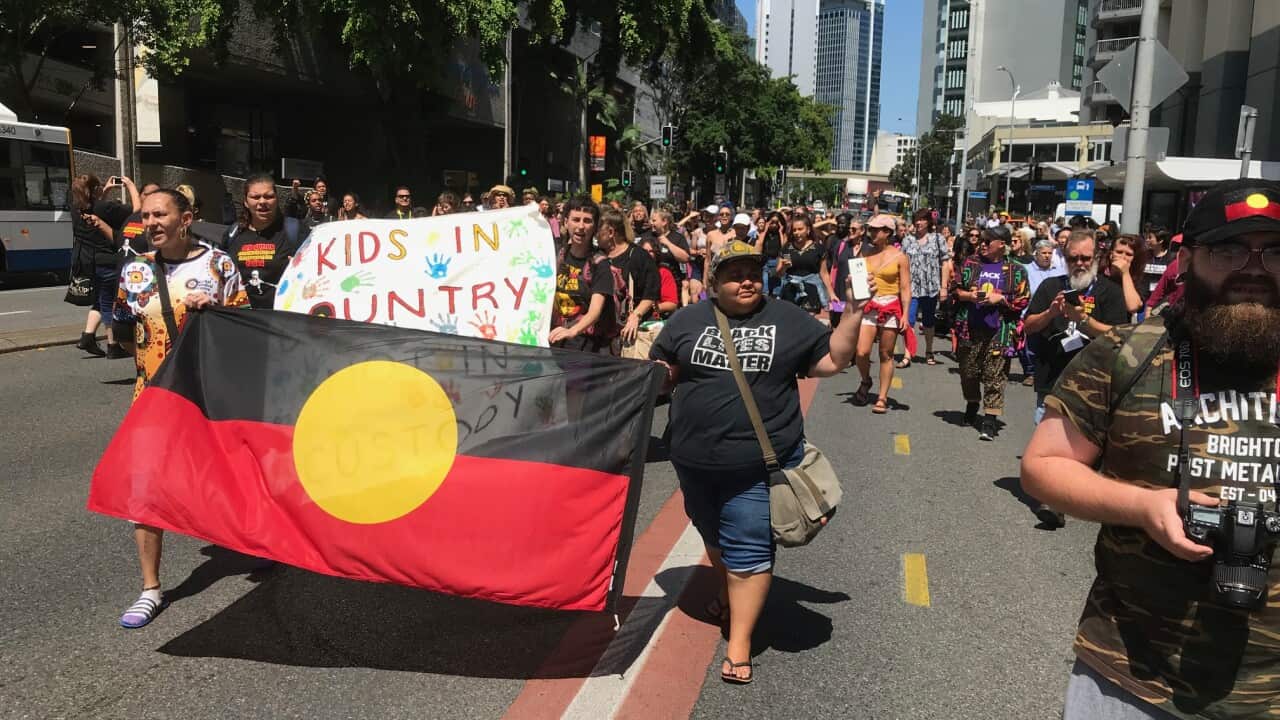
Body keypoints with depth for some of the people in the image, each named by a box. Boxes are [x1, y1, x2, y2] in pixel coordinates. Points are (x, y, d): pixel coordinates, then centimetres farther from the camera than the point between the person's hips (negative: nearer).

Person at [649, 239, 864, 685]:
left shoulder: (787, 320, 0)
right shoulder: (687, 320, 3)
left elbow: (833, 360, 2)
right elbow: (659, 372, 11)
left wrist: (852, 314, -8)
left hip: (762, 461, -3)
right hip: (695, 458, 3)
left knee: (749, 548, -2)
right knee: (713, 533, 22)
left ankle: (739, 643, 8)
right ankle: (728, 588, 51)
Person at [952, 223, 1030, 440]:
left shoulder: (1016, 270, 1)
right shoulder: (971, 264, 8)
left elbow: (1023, 300, 1)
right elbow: (956, 290, 13)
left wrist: (1000, 298, -11)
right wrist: (970, 295, -6)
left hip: (999, 332, -3)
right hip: (970, 329, 3)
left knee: (995, 377, -5)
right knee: (968, 371, 13)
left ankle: (990, 418, -4)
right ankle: (972, 403, 39)